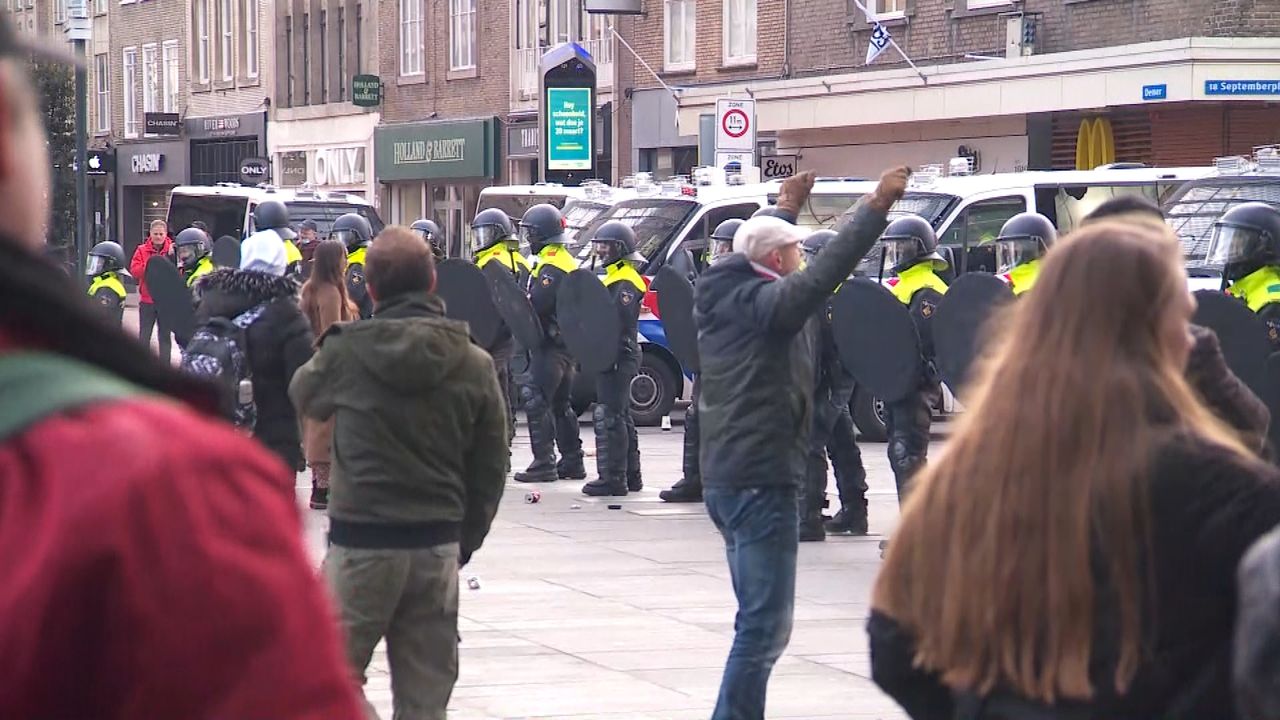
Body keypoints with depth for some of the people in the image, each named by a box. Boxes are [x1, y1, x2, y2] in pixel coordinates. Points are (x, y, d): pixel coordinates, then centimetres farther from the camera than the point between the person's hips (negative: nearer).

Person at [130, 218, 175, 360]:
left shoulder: (172, 249, -1)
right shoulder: (142, 250, 1)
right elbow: (134, 271, -11)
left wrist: (172, 257, -26)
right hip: (147, 299, 0)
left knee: (165, 335, 10)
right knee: (144, 335, 4)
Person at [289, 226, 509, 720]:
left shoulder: (346, 352, -9)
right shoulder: (473, 365, -1)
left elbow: (305, 396, 13)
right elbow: (490, 469, 4)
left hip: (361, 541, -3)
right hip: (438, 544, 3)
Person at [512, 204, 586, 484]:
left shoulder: (551, 266, -16)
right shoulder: (567, 261, 18)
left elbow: (535, 304, -24)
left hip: (549, 344, -10)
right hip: (566, 344, 10)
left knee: (536, 401, -9)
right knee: (560, 404, 16)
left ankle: (544, 463, -11)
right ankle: (572, 462, 19)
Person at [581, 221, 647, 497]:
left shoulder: (626, 283, -14)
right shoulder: (613, 277, 20)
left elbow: (618, 320, -24)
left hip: (618, 356, -11)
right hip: (611, 357, 11)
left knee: (608, 417, -11)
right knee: (621, 417, 15)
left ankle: (612, 477, -11)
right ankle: (631, 476, 21)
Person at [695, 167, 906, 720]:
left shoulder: (723, 295, 12)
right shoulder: (764, 301, -13)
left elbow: (756, 249, 33)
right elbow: (825, 273, -27)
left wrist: (786, 210, 45)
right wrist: (876, 207, -26)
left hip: (725, 477, 10)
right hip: (762, 478, -10)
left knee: (761, 619, 18)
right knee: (766, 626, -9)